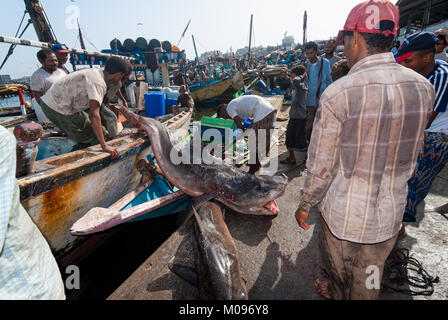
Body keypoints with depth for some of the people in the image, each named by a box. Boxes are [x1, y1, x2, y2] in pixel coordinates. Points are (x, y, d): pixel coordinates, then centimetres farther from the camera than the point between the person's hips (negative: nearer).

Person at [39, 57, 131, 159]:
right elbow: (94, 115, -35)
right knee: (94, 138, -4)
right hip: (59, 109, -10)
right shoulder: (98, 83, -25)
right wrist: (104, 146, -36)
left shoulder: (97, 73, 5)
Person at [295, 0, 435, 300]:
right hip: (391, 214, 4)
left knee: (339, 269, 27)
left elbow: (321, 166, -17)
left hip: (343, 213, -4)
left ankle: (337, 294, 57)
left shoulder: (337, 94, -22)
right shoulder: (423, 87, -6)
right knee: (369, 281, 26)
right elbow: (412, 154, 6)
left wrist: (305, 206, -1)